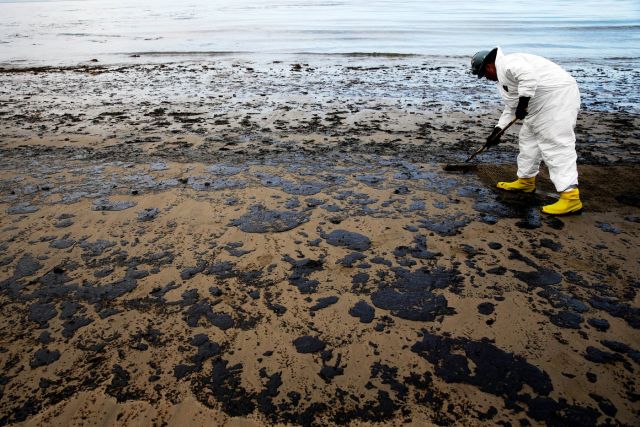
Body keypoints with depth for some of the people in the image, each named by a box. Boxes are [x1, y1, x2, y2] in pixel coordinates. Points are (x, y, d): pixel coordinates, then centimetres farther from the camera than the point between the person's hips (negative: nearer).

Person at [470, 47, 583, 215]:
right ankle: (526, 181, 31)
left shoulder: (507, 63, -11)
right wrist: (497, 130, 23)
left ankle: (570, 197, -16)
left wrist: (522, 103, -25)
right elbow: (511, 107, 27)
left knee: (556, 145, -15)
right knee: (528, 139, 18)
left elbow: (529, 75, -30)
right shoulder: (504, 75, 22)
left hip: (558, 96, -11)